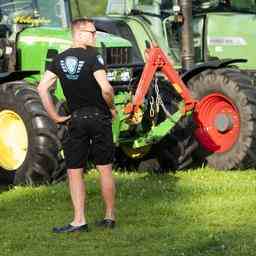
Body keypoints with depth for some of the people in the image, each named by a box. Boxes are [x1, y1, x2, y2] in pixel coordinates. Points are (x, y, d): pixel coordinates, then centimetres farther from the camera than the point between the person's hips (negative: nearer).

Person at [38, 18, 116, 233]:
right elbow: (106, 88, -21)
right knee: (105, 170, 9)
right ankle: (110, 217, 15)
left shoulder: (60, 60, 3)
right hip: (99, 118, -3)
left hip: (76, 120, 3)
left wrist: (55, 116, 3)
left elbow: (42, 88, -2)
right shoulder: (92, 56, -10)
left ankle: (79, 221, -1)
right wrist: (111, 108, -2)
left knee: (75, 172, 5)